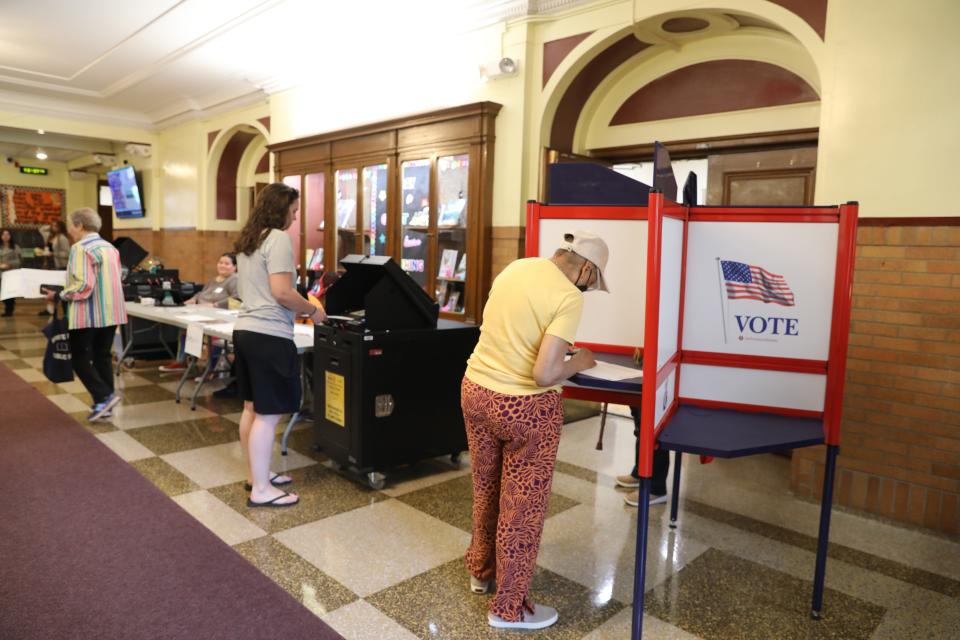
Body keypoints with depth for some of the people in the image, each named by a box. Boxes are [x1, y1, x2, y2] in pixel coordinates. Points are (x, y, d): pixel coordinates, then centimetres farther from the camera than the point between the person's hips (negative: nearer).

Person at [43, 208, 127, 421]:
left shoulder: (81, 248, -15)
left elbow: (83, 286, -21)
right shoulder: (110, 247, 11)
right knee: (102, 356, 13)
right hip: (110, 313, 8)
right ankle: (103, 403, 15)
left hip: (88, 315, -8)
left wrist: (58, 295, -10)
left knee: (80, 358, 3)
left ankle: (104, 396, -7)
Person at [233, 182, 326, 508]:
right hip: (268, 335, -10)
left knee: (252, 408, 16)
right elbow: (281, 292, -21)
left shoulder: (248, 240, 16)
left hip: (245, 330, 10)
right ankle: (261, 490, 4)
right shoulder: (278, 238, -13)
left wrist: (300, 307, 22)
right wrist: (312, 311, -7)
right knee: (267, 415, -3)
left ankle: (255, 474, 29)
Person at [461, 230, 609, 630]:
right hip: (523, 407, -7)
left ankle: (481, 571, 45)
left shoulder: (516, 267, 5)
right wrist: (579, 362, -6)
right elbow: (544, 374, -25)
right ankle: (509, 608, 27)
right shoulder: (569, 297, -18)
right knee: (521, 506, 10)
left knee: (486, 489, 25)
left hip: (475, 390, 8)